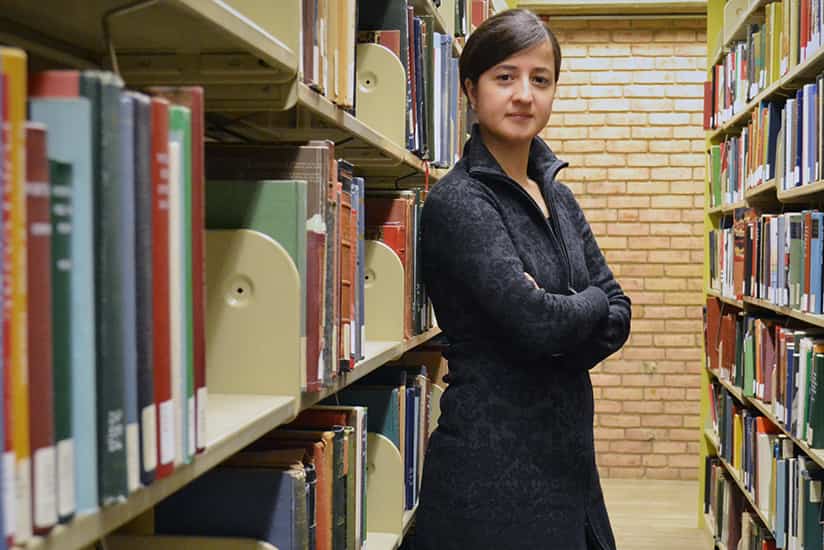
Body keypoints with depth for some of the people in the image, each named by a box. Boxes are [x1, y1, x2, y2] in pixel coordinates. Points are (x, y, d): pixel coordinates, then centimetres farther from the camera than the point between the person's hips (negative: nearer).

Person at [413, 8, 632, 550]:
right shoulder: (457, 203, -13)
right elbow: (534, 322, -22)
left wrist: (553, 315, -12)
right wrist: (591, 301, -3)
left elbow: (617, 317, 7)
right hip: (493, 462, -7)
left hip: (566, 454, 7)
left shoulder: (558, 198, 11)